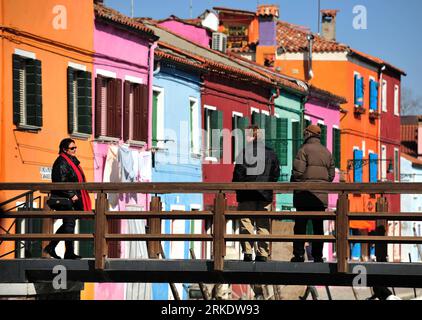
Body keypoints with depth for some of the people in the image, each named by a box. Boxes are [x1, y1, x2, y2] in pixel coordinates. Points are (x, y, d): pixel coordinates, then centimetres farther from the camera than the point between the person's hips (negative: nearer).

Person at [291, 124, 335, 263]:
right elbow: (331, 174, 13)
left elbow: (298, 171, -13)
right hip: (321, 195, 5)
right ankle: (318, 255, 7)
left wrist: (294, 184, 2)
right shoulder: (327, 152, 12)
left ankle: (299, 254, -7)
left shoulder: (304, 150, -6)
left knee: (300, 224, -2)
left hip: (305, 193, -5)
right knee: (318, 225, 8)